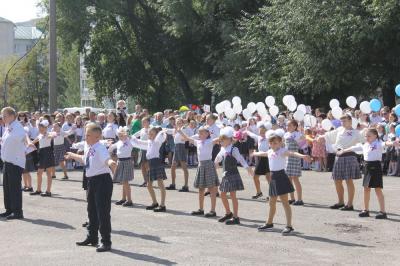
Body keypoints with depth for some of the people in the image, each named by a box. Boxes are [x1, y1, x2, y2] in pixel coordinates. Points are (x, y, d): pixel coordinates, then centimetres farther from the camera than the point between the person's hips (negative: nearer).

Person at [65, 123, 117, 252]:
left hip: (102, 180, -10)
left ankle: (106, 242, 4)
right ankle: (92, 238, 37)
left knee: (103, 212, -6)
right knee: (91, 210, 21)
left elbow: (106, 159, -38)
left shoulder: (100, 148, -18)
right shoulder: (87, 147, 9)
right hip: (91, 181, 10)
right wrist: (73, 156, 44)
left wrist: (111, 163, -60)